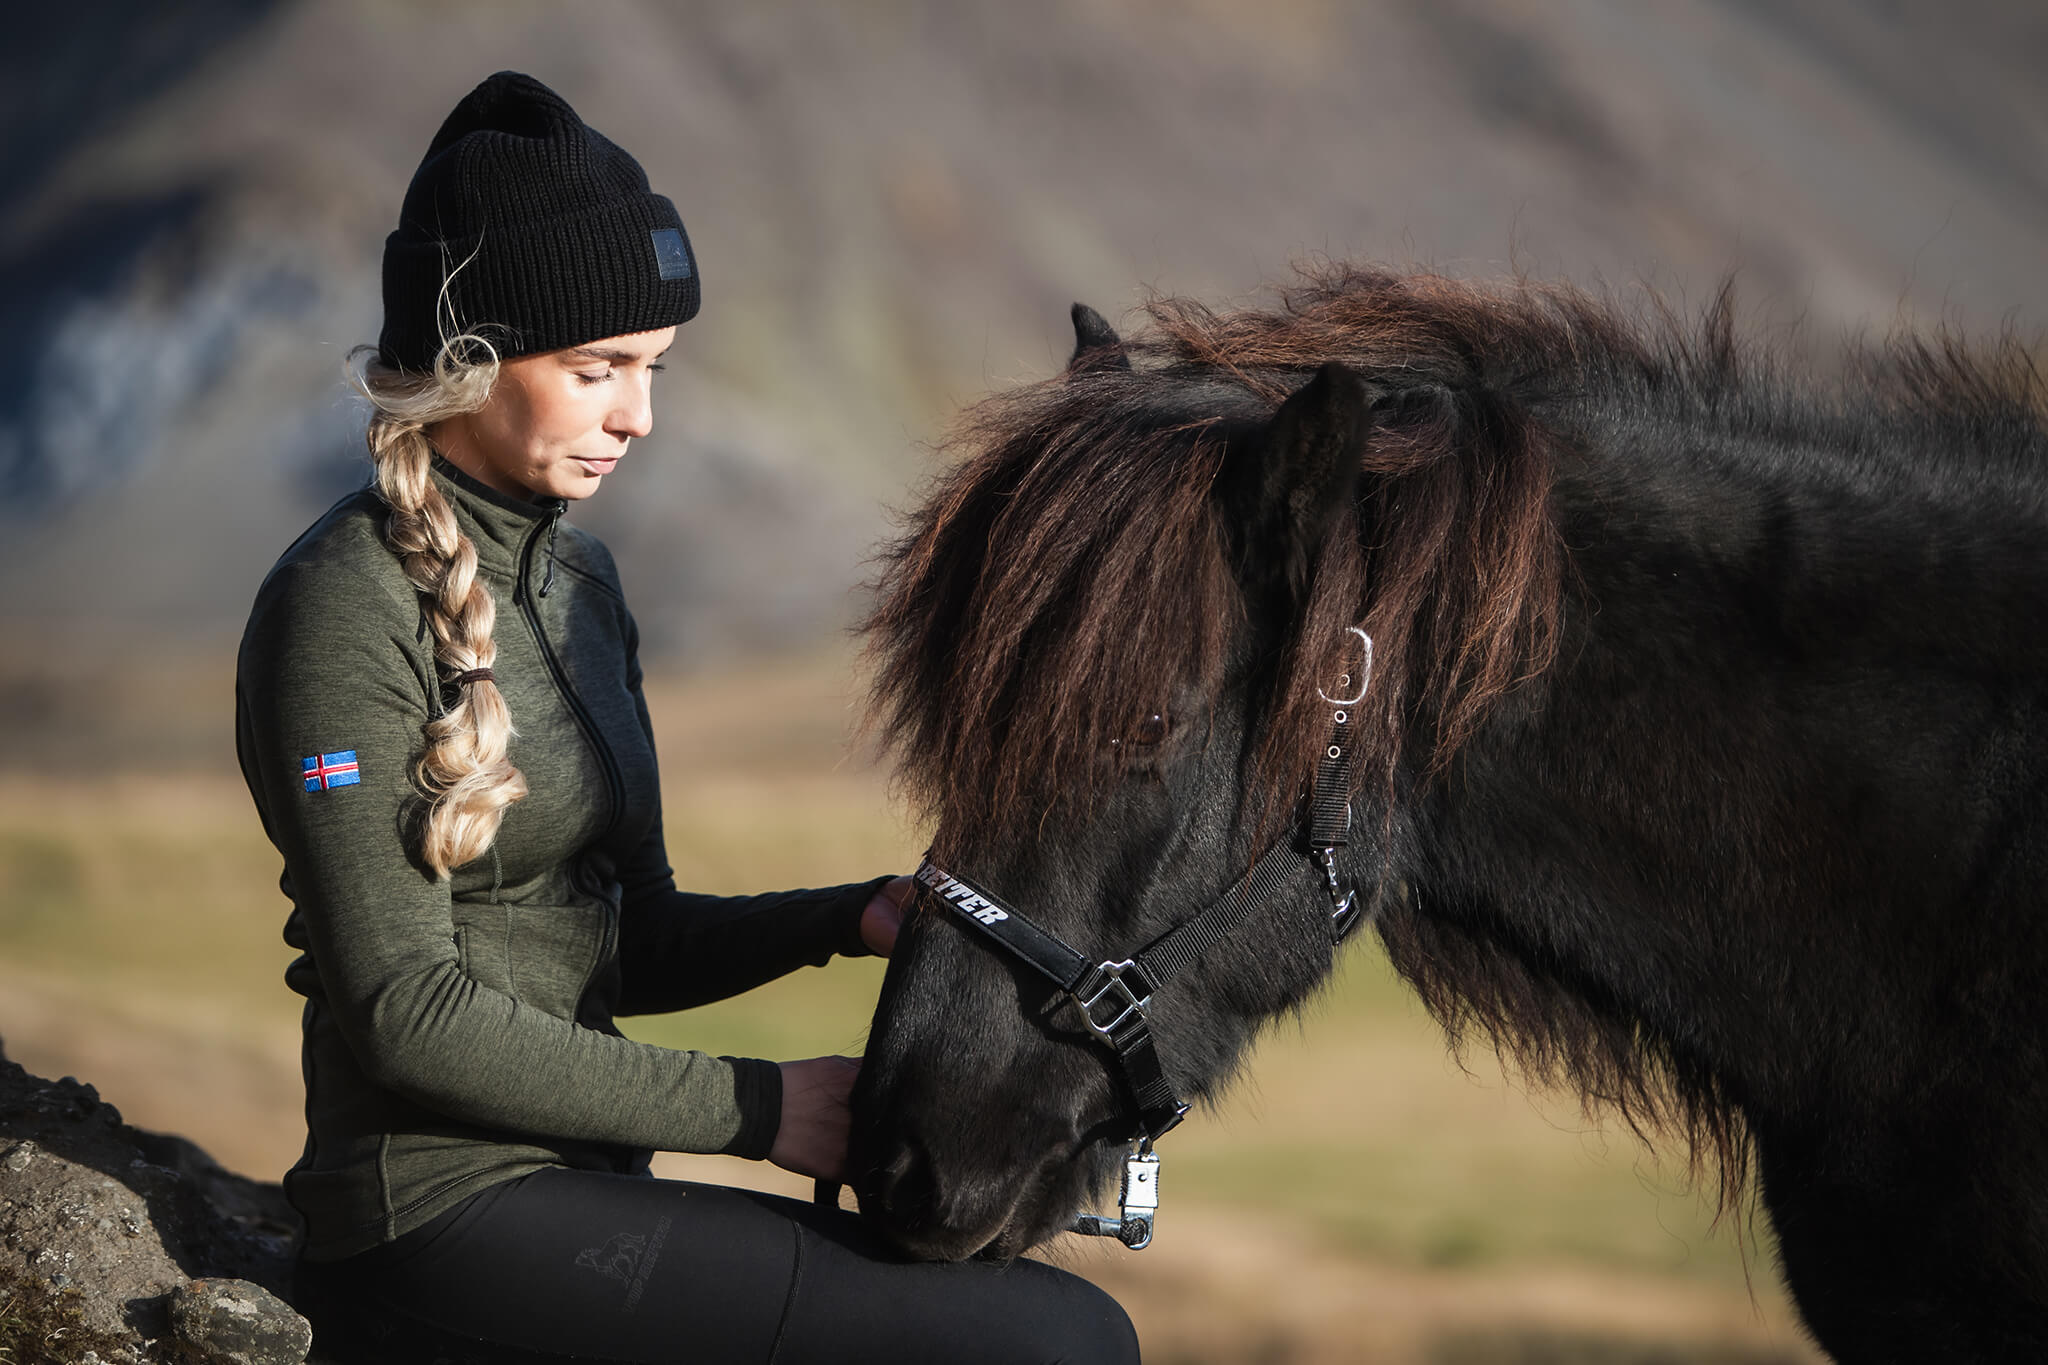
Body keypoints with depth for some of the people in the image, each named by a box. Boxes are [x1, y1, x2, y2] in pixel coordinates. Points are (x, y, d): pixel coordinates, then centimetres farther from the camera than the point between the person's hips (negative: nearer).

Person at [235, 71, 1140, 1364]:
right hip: (443, 1221, -9)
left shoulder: (577, 577, 14)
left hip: (585, 1193, 9)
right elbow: (405, 1009, -17)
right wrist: (756, 1108, -15)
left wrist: (860, 918, 0)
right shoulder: (346, 608, -12)